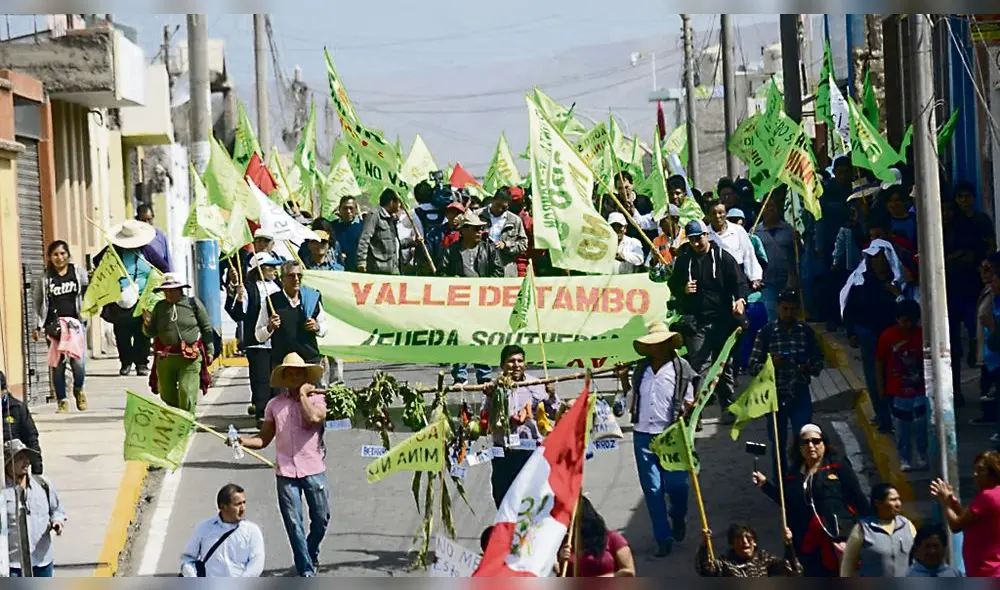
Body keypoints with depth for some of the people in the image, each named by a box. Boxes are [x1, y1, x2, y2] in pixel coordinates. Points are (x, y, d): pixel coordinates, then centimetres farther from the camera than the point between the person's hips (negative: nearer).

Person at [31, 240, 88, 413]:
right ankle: (62, 400, 11)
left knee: (78, 361, -10)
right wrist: (37, 327, 6)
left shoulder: (79, 274, 8)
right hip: (54, 325, 1)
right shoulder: (44, 279, 8)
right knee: (57, 364, -1)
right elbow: (38, 304, 11)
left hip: (75, 322, -1)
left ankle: (78, 389, 19)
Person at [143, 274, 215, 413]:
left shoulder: (193, 304, 0)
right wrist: (147, 323, -10)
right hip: (165, 358, 4)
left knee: (187, 394, -11)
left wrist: (209, 351, 1)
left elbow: (207, 328, 4)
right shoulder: (160, 307, 8)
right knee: (167, 395, 13)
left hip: (190, 358, -4)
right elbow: (151, 333, 12)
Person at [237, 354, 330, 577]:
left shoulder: (317, 399, 3)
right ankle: (306, 569, 8)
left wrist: (303, 395, -7)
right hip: (286, 472, 1)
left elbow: (314, 418, -20)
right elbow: (263, 439, 11)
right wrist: (242, 441, -7)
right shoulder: (275, 405, 10)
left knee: (321, 519, 6)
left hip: (314, 469, -1)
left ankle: (311, 557, 32)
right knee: (294, 524, 0)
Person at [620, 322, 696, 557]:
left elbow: (690, 403, 1)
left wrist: (684, 421, -16)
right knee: (652, 489, 2)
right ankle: (663, 539, 10)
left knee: (675, 484, -4)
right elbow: (631, 396, 23)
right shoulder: (641, 368, 12)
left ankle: (678, 519, 30)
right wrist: (623, 379, 10)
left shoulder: (682, 369, 1)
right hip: (643, 435, 3)